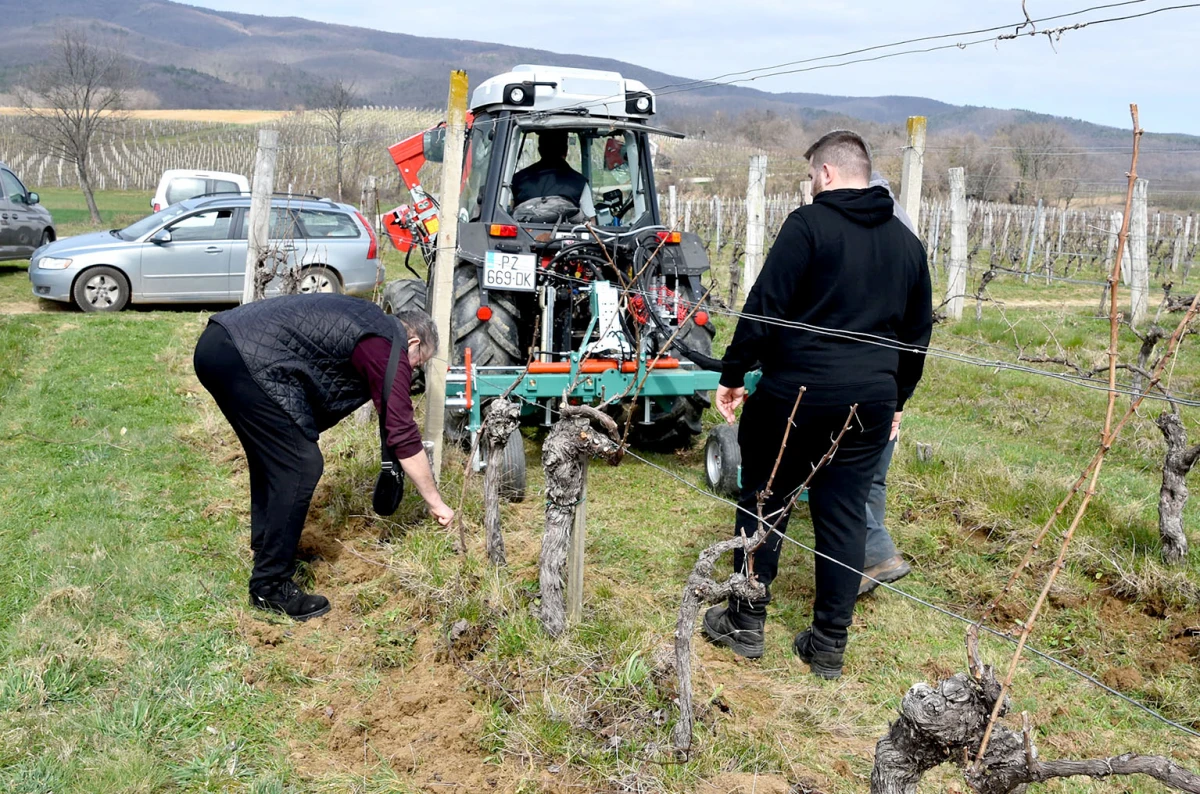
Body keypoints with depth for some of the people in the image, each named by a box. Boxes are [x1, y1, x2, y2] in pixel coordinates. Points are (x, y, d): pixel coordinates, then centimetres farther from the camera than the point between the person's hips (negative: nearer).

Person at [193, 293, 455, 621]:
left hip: (216, 342, 10)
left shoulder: (369, 318, 23)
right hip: (249, 359, -10)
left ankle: (266, 547, 38)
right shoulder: (389, 349, -2)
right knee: (300, 466, -4)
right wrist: (436, 503, 7)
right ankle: (270, 587, 3)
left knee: (270, 453, 25)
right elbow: (405, 436, -2)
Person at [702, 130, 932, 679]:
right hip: (870, 402, 5)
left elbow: (764, 308, -12)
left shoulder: (809, 224, -7)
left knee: (763, 504, 10)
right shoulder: (906, 242, 13)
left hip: (796, 392, -5)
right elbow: (918, 332, 19)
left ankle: (745, 624, 19)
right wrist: (896, 399, 27)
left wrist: (733, 374, -5)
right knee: (844, 517, 10)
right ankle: (829, 644, 17)